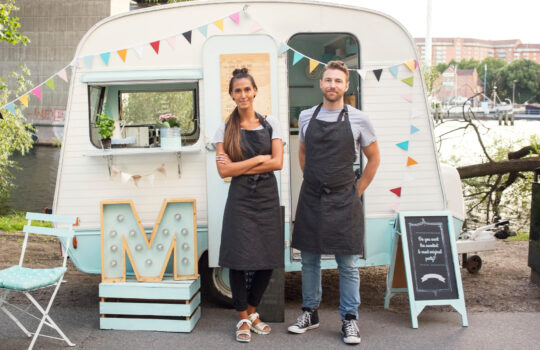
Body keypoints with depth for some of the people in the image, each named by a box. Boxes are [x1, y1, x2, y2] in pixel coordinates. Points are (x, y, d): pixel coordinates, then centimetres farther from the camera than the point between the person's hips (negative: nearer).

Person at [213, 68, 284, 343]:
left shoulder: (270, 124, 6)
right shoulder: (225, 129, 3)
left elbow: (278, 163, -4)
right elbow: (224, 170, -6)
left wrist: (239, 166, -8)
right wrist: (259, 159, -9)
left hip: (268, 197, 2)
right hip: (240, 199, -2)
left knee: (268, 261, 4)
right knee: (239, 260, -4)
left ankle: (253, 312, 26)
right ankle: (243, 319, 15)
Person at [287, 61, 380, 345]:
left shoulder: (358, 119, -2)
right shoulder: (306, 117, 6)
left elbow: (373, 158, 7)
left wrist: (357, 191, 3)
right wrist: (313, 182, 12)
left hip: (344, 201, -3)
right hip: (310, 199, 3)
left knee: (348, 264, 3)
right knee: (309, 260, 12)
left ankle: (349, 320, 15)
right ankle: (310, 313, 27)